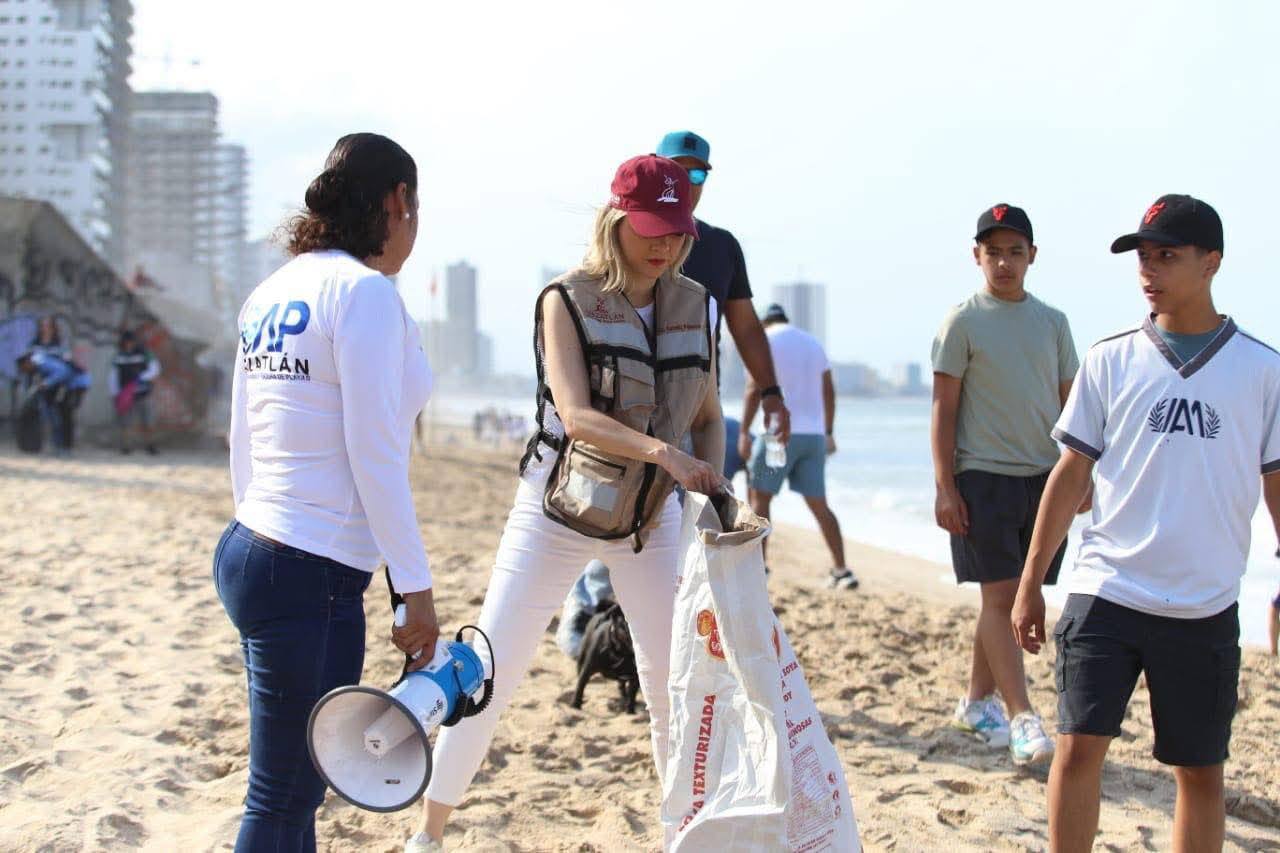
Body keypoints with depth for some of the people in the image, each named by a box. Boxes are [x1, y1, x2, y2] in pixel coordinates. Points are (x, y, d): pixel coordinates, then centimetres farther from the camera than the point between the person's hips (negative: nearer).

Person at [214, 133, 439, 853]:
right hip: (313, 576, -9)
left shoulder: (271, 293, 13)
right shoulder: (364, 291, -11)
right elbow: (372, 454, -15)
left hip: (250, 549, 9)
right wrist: (416, 588, -11)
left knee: (292, 791, 16)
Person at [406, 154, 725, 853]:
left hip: (652, 517, 4)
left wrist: (710, 484, -12)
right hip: (558, 513, -4)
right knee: (489, 676, -2)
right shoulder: (568, 301, -13)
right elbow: (576, 417, -25)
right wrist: (661, 451, -41)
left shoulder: (693, 305, 1)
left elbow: (708, 415, 7)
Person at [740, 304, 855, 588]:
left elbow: (754, 390, -10)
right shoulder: (813, 343, 17)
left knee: (758, 497, 2)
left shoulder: (765, 341, -1)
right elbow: (828, 392, 21)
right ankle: (842, 572, 6)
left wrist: (743, 432, -9)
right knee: (818, 505, 9)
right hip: (813, 434, 6)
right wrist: (828, 433, 29)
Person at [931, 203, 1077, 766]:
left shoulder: (1052, 322, 11)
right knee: (999, 597, -8)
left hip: (1044, 476, 5)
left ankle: (977, 702, 20)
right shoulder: (963, 322, -2)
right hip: (985, 474, -5)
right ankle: (1021, 717, -11)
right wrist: (945, 487, -9)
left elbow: (1069, 404, 15)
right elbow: (944, 409, -3)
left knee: (1017, 595, 8)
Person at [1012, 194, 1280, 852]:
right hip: (1105, 593, 0)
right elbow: (1072, 474, 8)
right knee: (1079, 746, -8)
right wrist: (1031, 583, 6)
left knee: (1200, 770, 6)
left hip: (1205, 607, 0)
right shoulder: (1110, 361, 4)